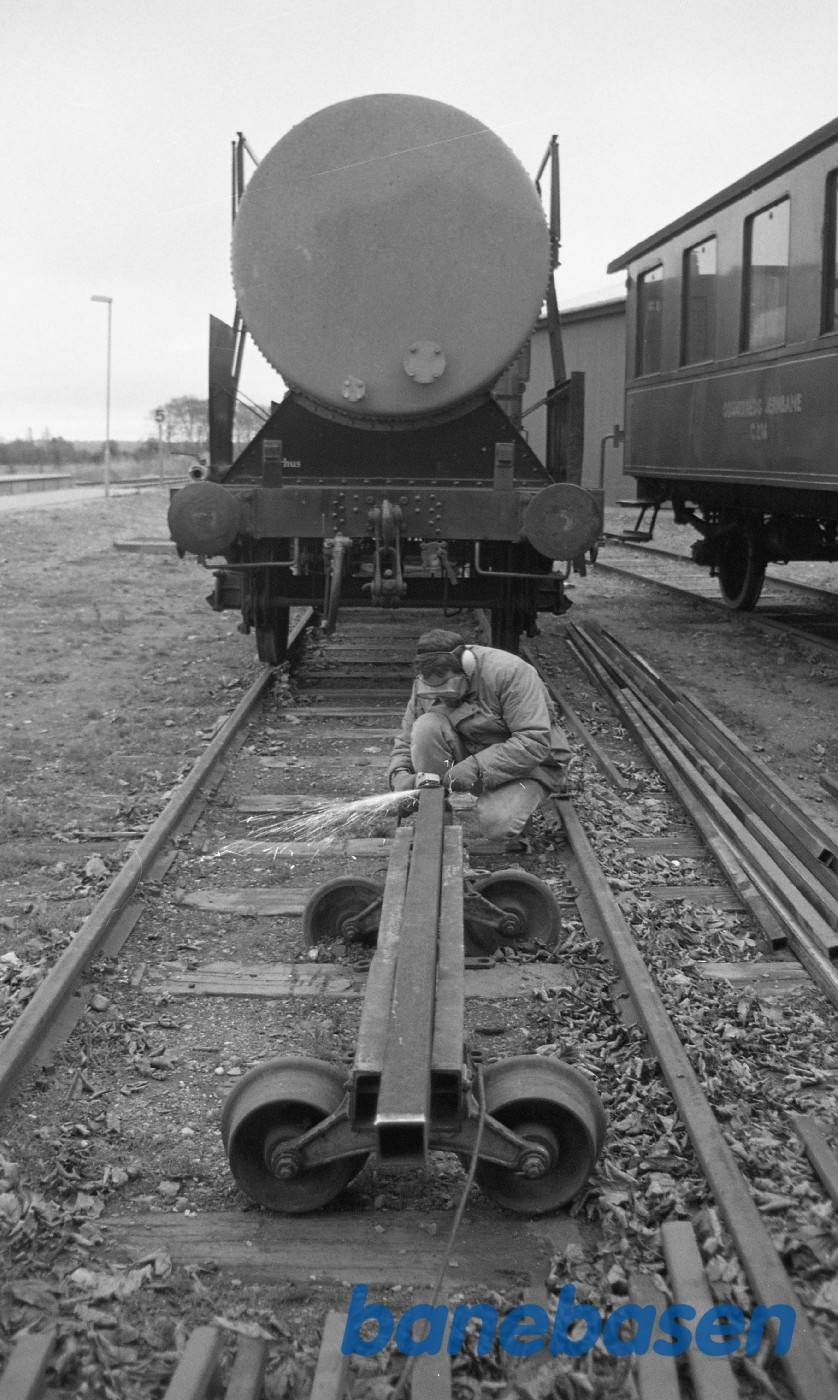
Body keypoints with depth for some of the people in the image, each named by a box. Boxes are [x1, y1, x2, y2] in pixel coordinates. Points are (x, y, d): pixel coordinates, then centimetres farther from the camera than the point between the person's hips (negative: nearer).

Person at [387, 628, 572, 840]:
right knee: (426, 727, -23)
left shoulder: (509, 672, -25)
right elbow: (406, 743, 2)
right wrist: (400, 775, -21)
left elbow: (535, 743, -30)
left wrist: (477, 766, -36)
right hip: (472, 755, 5)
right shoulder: (425, 686, -7)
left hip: (527, 764, -5)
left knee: (497, 824, -33)